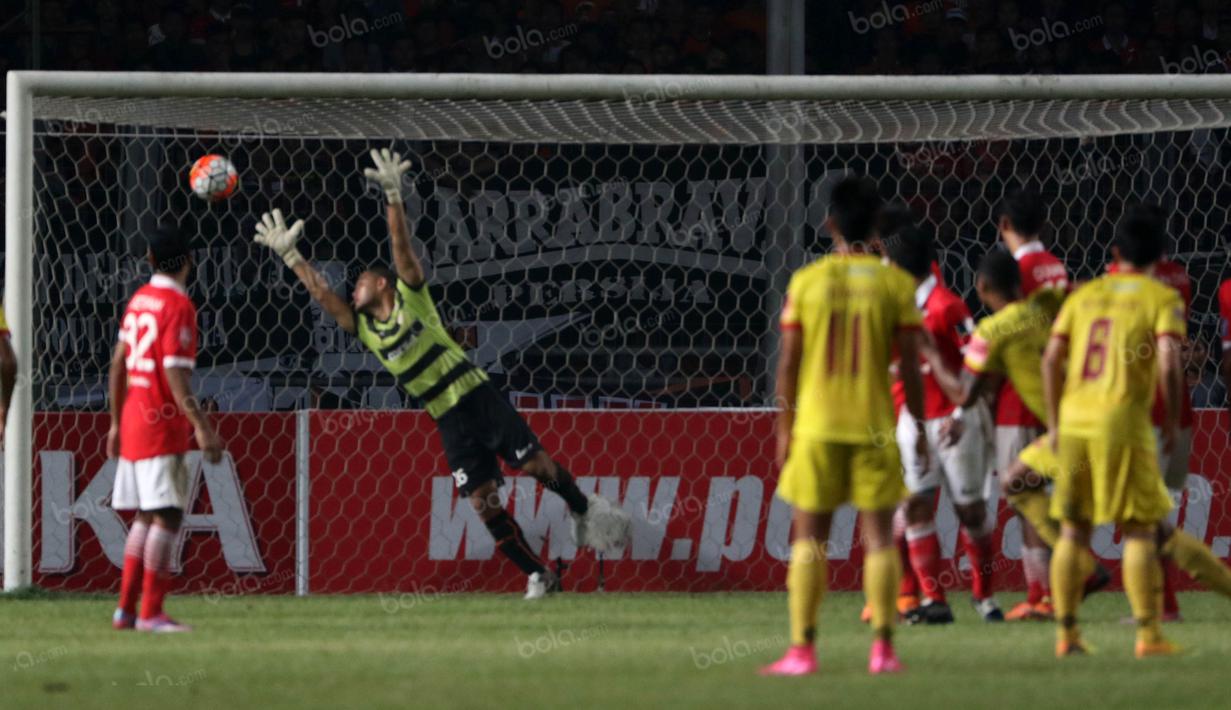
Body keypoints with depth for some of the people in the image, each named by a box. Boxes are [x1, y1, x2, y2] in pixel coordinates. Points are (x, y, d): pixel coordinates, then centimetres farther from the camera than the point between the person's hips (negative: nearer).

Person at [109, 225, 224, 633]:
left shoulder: (138, 300, 12)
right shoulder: (179, 306, -12)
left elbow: (118, 364, 16)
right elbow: (175, 373, -19)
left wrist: (117, 422, 23)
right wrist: (202, 427, -21)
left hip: (133, 418, 9)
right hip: (162, 426, -9)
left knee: (146, 517, 14)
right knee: (167, 516, -9)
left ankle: (126, 610, 14)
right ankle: (151, 613, -14)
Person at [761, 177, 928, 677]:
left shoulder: (806, 281, -1)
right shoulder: (896, 284, -2)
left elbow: (788, 363, 0)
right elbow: (910, 365, -2)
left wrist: (785, 428, 8)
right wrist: (919, 427, 8)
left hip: (815, 426, 0)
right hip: (874, 427, 0)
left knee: (808, 537, 5)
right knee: (879, 536, 5)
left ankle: (802, 649, 1)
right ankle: (883, 648, -1)